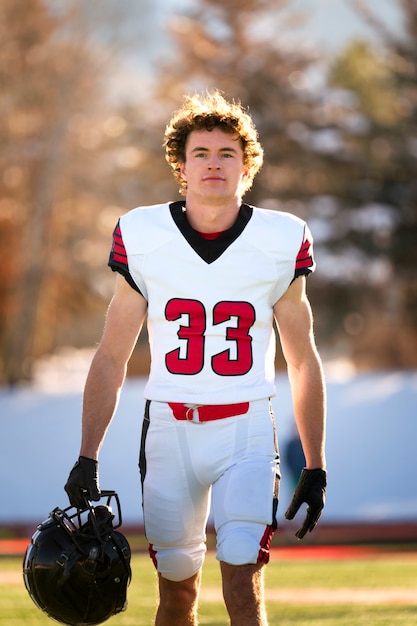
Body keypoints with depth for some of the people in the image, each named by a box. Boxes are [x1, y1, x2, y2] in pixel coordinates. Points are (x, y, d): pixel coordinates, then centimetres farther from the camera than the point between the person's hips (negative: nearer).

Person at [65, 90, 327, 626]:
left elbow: (303, 362, 9)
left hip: (247, 429, -1)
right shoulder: (143, 240, -1)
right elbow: (111, 359, 6)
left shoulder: (279, 244, -1)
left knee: (243, 582, -17)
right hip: (170, 430, 1)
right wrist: (86, 459, 0)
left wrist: (315, 467, 8)